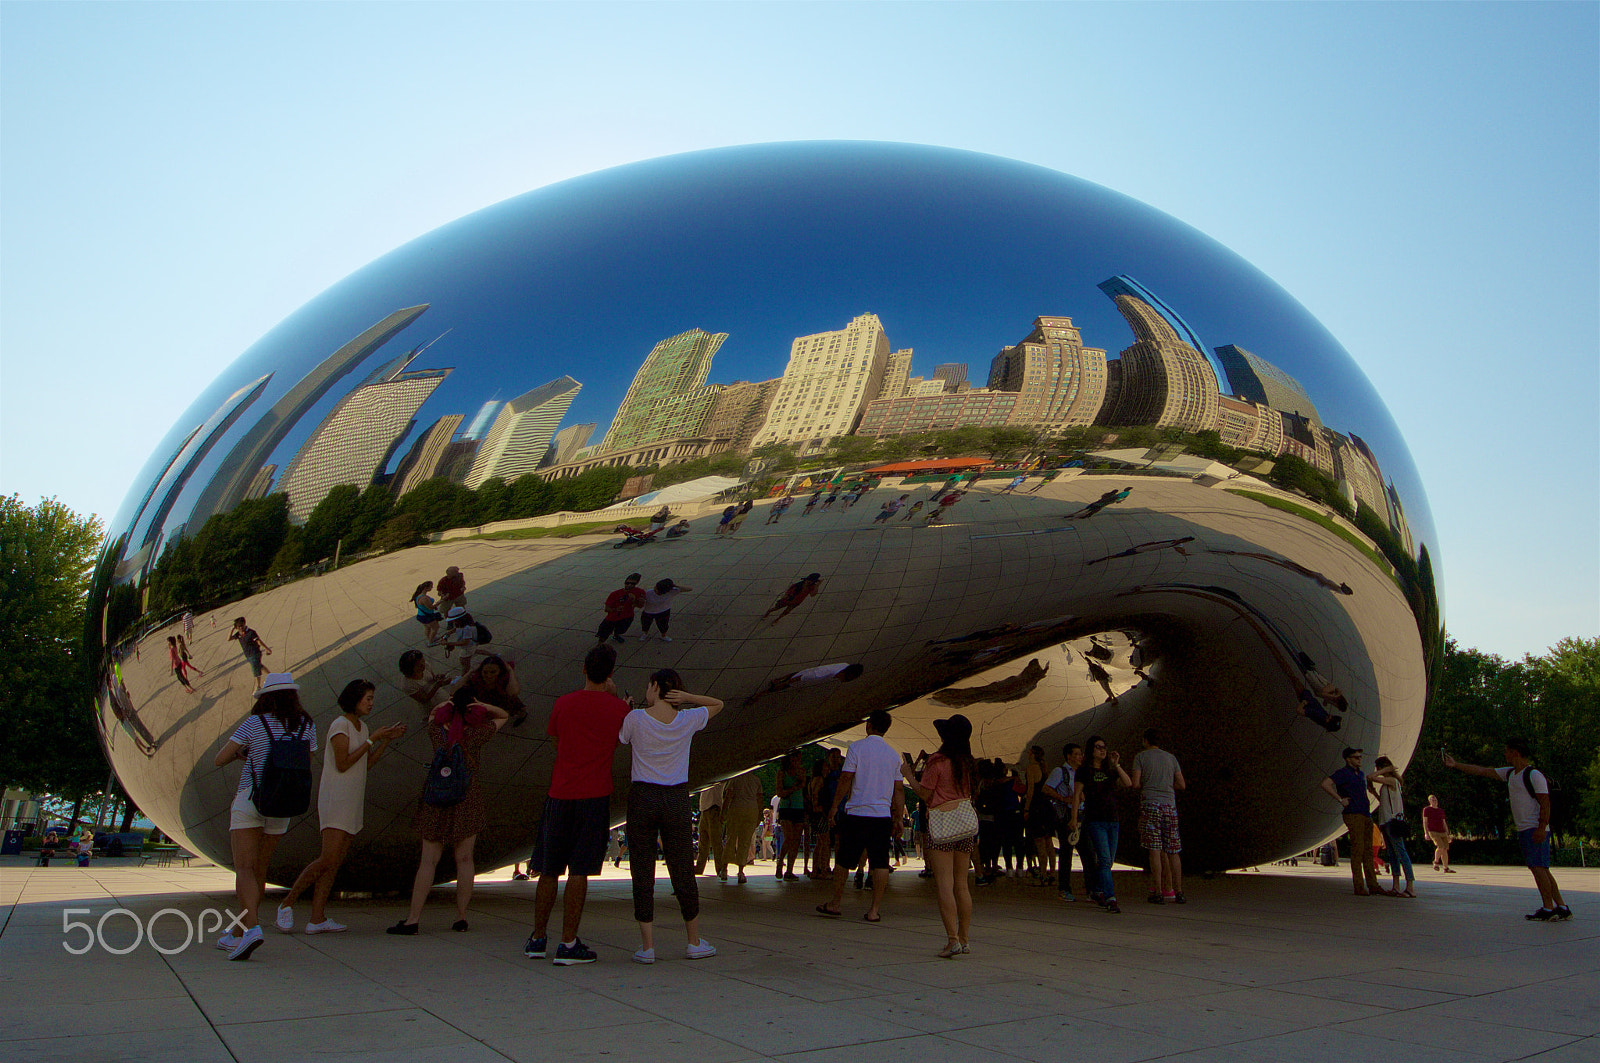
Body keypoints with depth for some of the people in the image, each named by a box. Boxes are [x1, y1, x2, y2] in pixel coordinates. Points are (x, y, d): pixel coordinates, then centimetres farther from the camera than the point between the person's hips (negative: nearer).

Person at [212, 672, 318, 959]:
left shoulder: (254, 723, -7)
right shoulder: (307, 726, 3)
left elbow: (219, 759, -2)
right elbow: (306, 766, 12)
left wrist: (240, 754, 19)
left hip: (249, 800, -4)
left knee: (244, 869, -8)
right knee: (259, 870, 16)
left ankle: (252, 928, -29)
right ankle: (237, 935, 26)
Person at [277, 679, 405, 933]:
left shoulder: (361, 727, 16)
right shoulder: (340, 724, -10)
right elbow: (342, 764, -17)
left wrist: (388, 739, 7)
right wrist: (372, 740, -15)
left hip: (353, 801, 8)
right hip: (335, 797, -8)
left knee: (335, 862, 4)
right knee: (329, 859, -14)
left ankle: (317, 919, 4)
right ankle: (287, 903, 3)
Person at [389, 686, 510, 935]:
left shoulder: (437, 731, -2)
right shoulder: (477, 733, -7)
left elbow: (432, 714, 22)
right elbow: (504, 716, 7)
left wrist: (446, 703, 4)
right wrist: (482, 706, -8)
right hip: (468, 800, -1)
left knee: (428, 861, 3)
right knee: (464, 860, 5)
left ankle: (413, 919, 3)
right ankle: (461, 917, 9)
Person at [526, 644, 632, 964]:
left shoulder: (563, 704, 2)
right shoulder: (619, 708, -4)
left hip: (559, 794, 3)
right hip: (595, 795, -3)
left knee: (549, 871, 14)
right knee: (579, 871, 0)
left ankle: (538, 939, 23)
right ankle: (568, 944, 1)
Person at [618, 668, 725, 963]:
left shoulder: (635, 718, -5)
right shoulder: (688, 720, 1)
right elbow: (717, 704, 17)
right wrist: (686, 697, 2)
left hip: (642, 797, -1)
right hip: (676, 800, 1)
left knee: (642, 873, 5)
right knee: (683, 872, 10)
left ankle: (647, 946, 5)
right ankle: (694, 942, 20)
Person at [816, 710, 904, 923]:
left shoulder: (857, 747, -4)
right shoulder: (893, 753, 8)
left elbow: (845, 779, -7)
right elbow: (898, 789, 9)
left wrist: (835, 806, 1)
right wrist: (899, 818, 14)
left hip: (857, 813, -3)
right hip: (883, 815, 3)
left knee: (844, 861, 10)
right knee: (880, 863, 3)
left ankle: (835, 903, 20)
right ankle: (874, 910, 1)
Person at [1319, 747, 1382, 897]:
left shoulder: (1361, 774, 19)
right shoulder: (1343, 773, -6)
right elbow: (1325, 784, -20)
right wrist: (1340, 800, -18)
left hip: (1366, 816, 8)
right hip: (1353, 816, -8)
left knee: (1368, 851, 8)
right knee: (1357, 850, -9)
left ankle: (1372, 885, 10)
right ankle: (1359, 887, -7)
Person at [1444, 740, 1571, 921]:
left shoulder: (1534, 775, -10)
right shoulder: (1509, 773, 15)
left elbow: (1545, 803, -13)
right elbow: (1482, 771, 20)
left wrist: (1541, 828, -20)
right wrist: (1456, 764, 20)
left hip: (1536, 829, -9)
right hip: (1523, 829, 9)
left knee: (1538, 867, -12)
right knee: (1540, 869, 7)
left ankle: (1549, 909, -9)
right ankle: (1562, 907, 10)